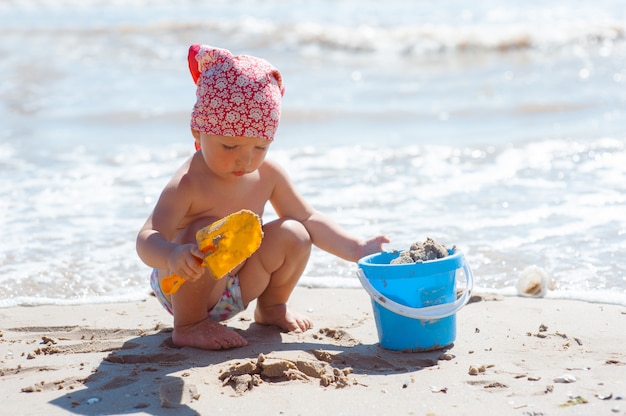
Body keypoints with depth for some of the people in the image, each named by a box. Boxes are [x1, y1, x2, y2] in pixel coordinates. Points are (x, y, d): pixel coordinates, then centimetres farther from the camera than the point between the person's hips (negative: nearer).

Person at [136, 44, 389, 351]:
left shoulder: (267, 175, -8)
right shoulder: (188, 185, -28)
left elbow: (309, 219, 3)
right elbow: (148, 238, -37)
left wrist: (356, 249, -6)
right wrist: (173, 255, -60)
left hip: (235, 288, 6)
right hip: (179, 287, -6)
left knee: (293, 235, -11)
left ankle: (271, 306, 15)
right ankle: (188, 326, -16)